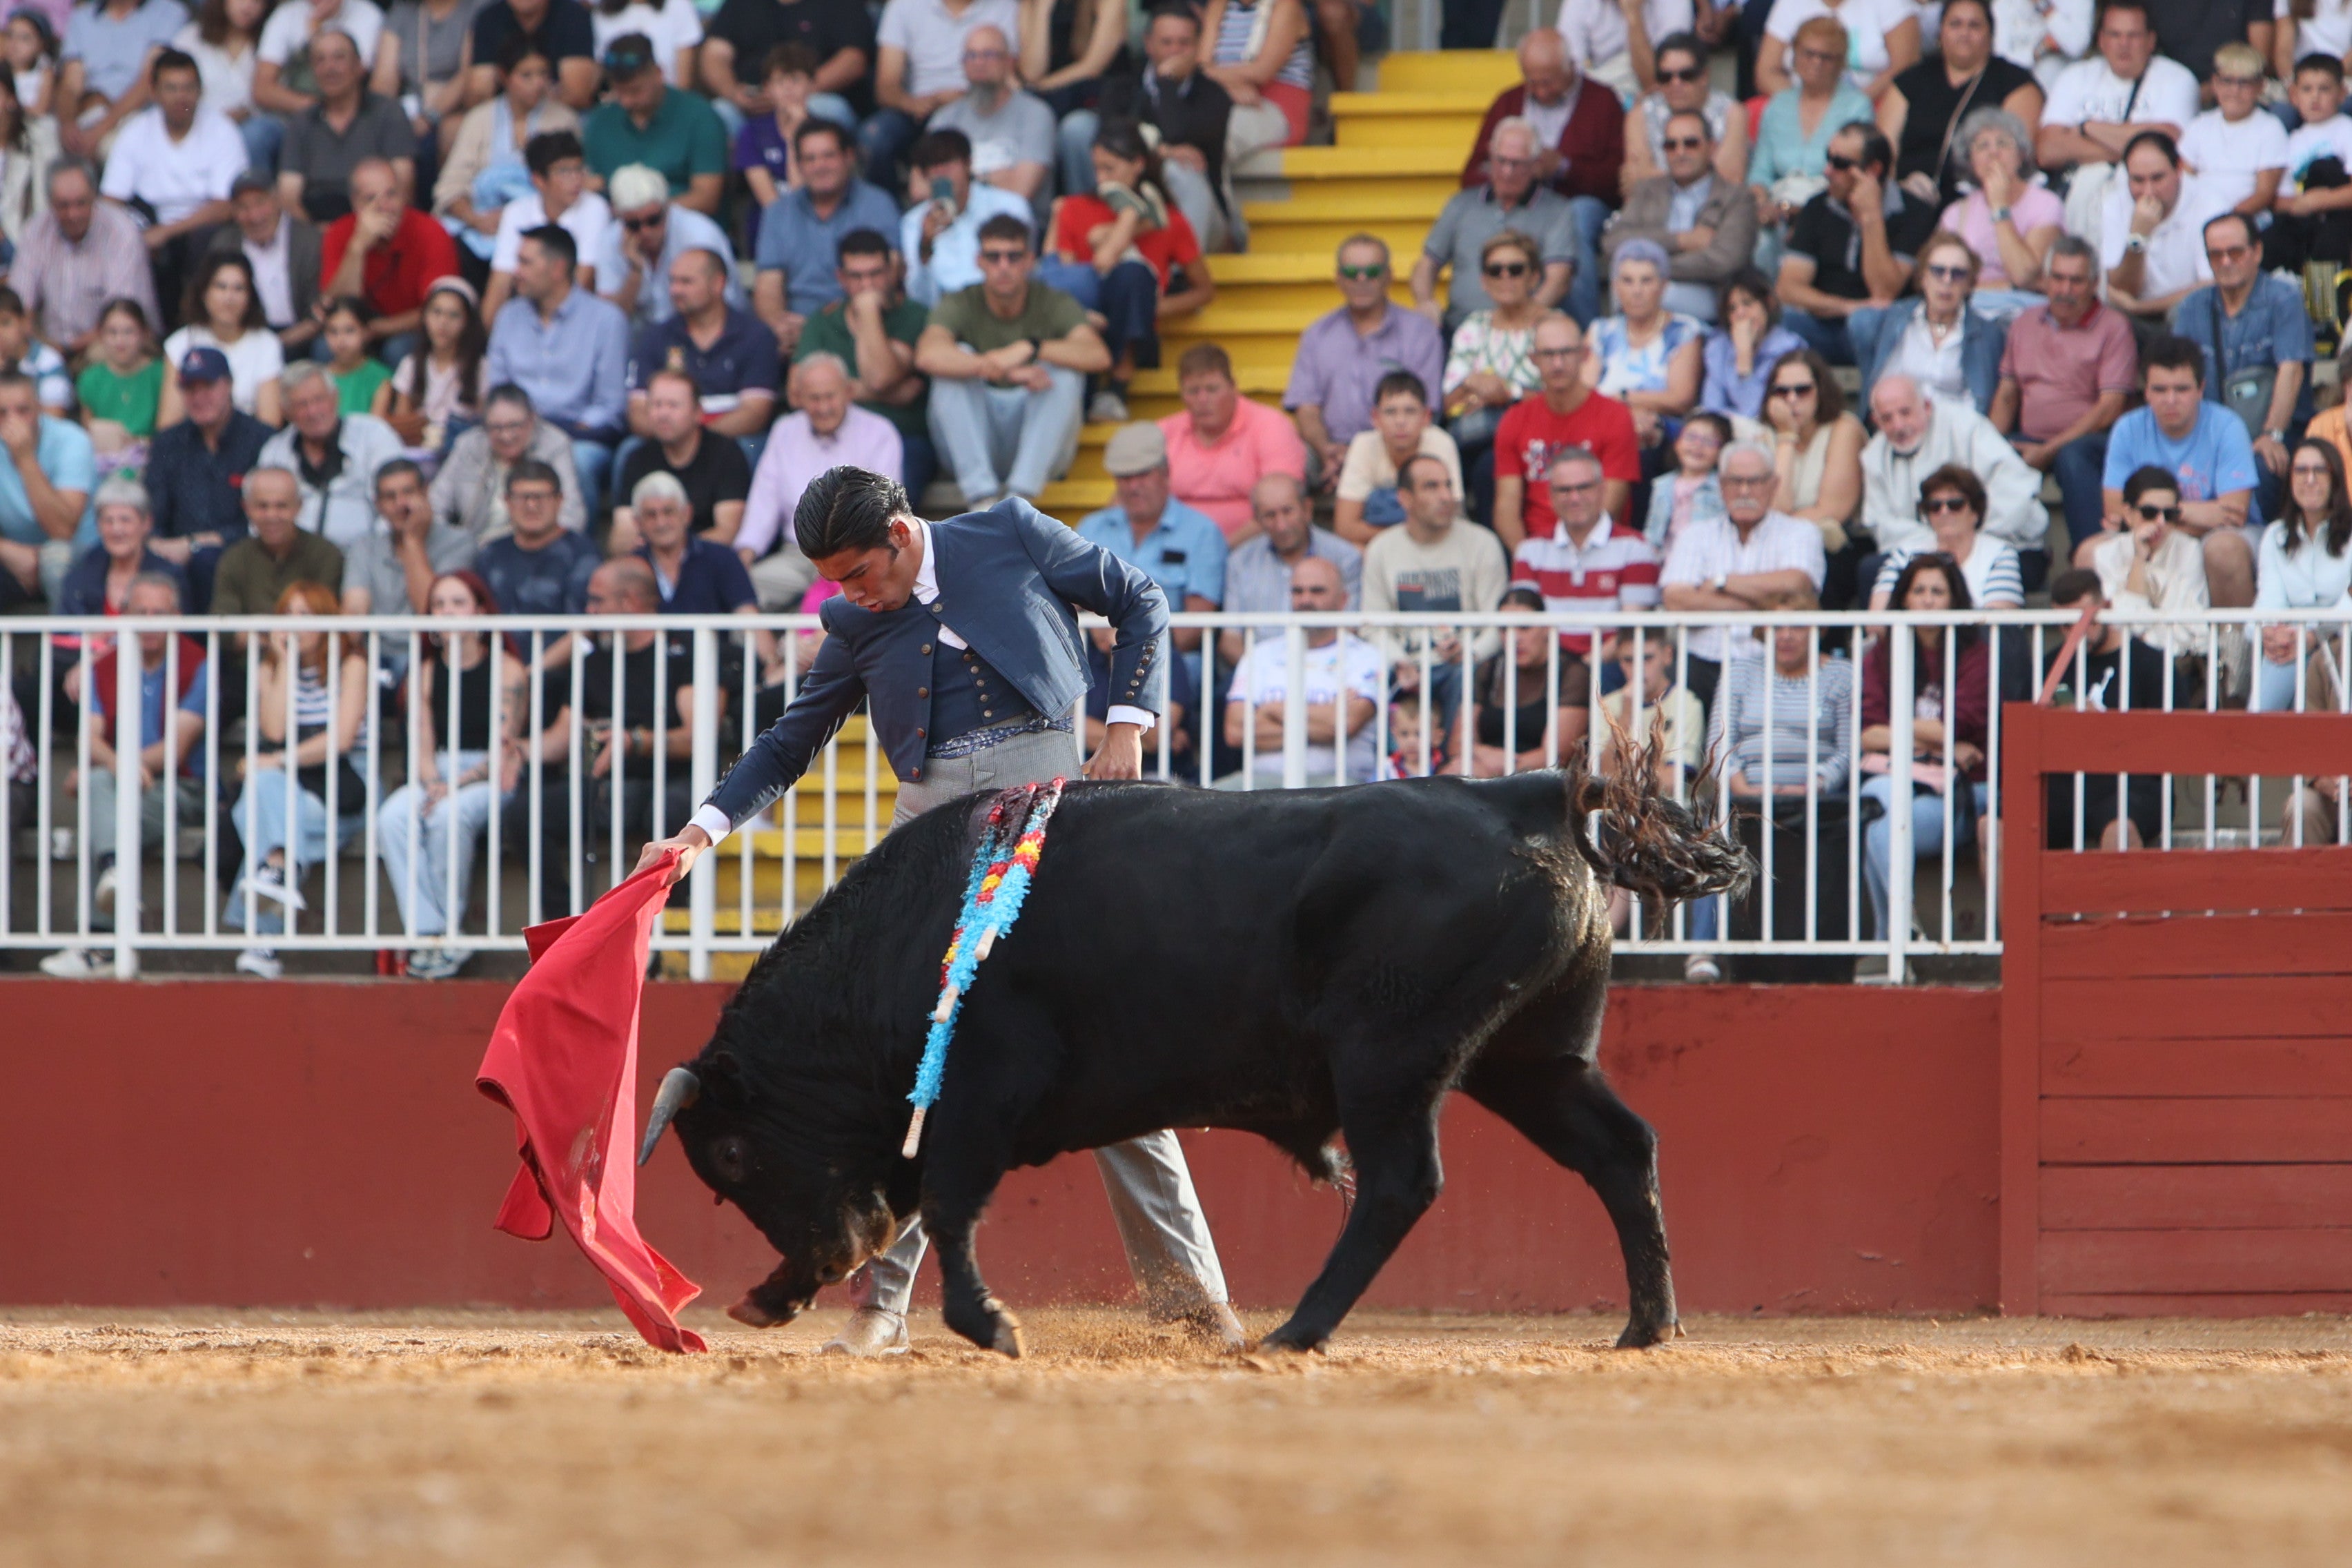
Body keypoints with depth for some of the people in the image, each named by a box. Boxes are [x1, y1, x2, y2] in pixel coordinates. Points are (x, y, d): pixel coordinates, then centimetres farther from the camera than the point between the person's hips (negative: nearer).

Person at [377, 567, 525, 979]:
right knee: (392, 819, -28)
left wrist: (454, 787, -18)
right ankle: (426, 933, -32)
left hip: (492, 780, -4)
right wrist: (431, 783, -11)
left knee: (448, 817, -36)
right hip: (438, 776, 4)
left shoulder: (506, 670, 0)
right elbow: (424, 748, 11)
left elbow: (505, 750, -7)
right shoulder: (427, 673, 15)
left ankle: (451, 936, -24)